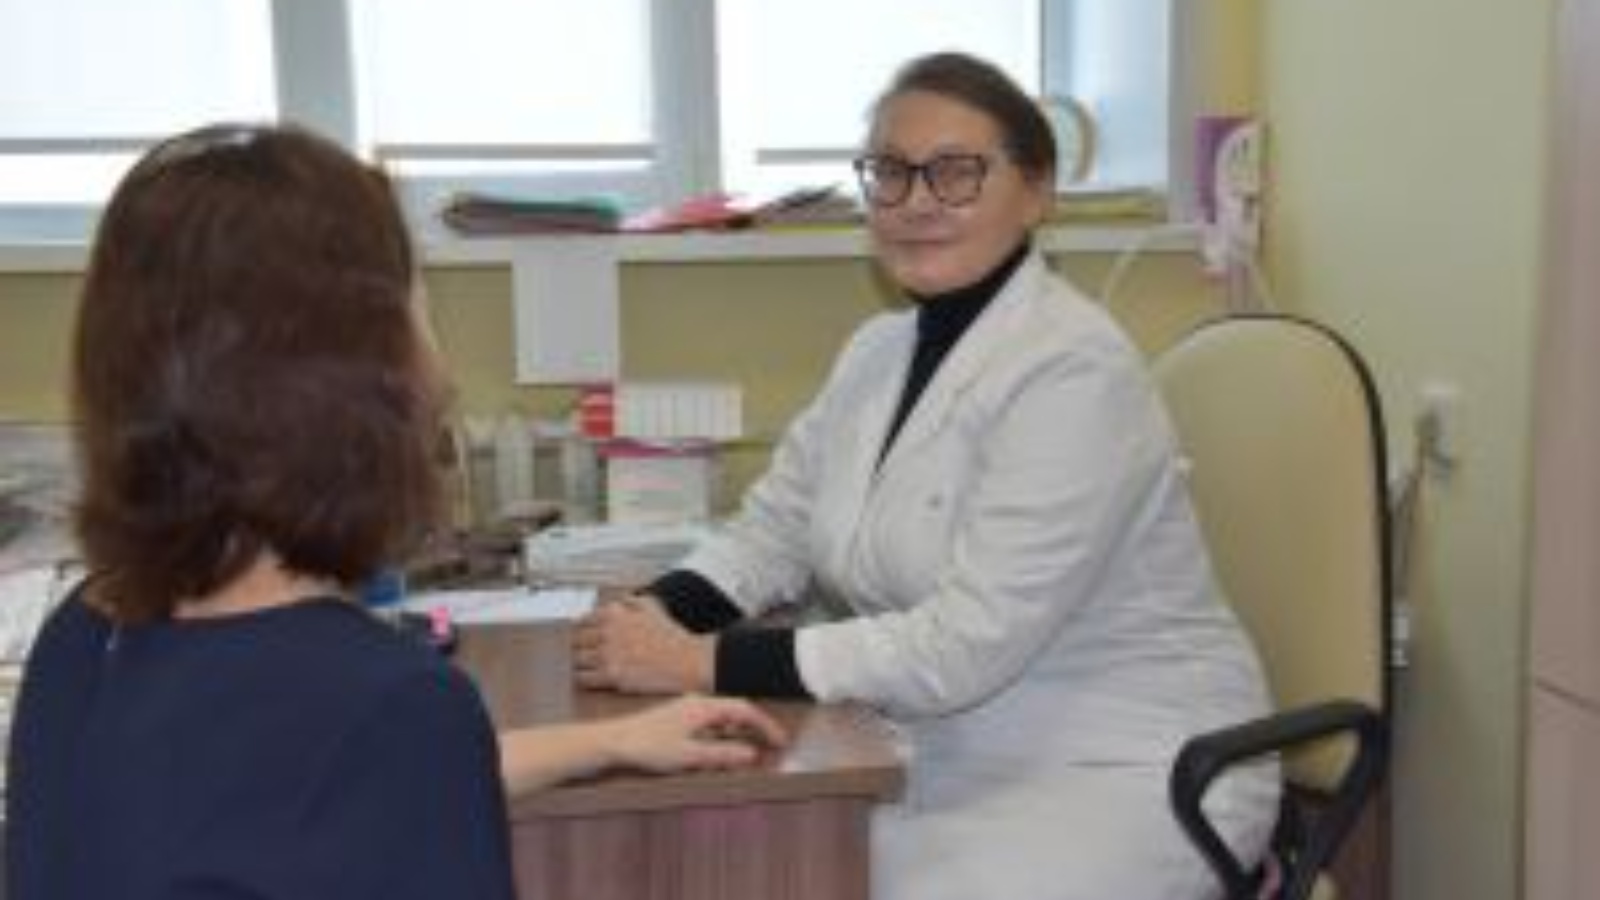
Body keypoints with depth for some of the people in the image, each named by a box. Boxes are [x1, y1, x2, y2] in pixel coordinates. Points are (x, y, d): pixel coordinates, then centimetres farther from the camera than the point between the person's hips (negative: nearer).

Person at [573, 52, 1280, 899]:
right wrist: (656, 613, -14)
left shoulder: (1075, 371, -20)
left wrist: (703, 663, -25)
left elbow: (965, 646, -26)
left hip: (1119, 773, -6)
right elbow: (773, 530, 7)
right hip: (948, 758, 6)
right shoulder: (879, 349, 6)